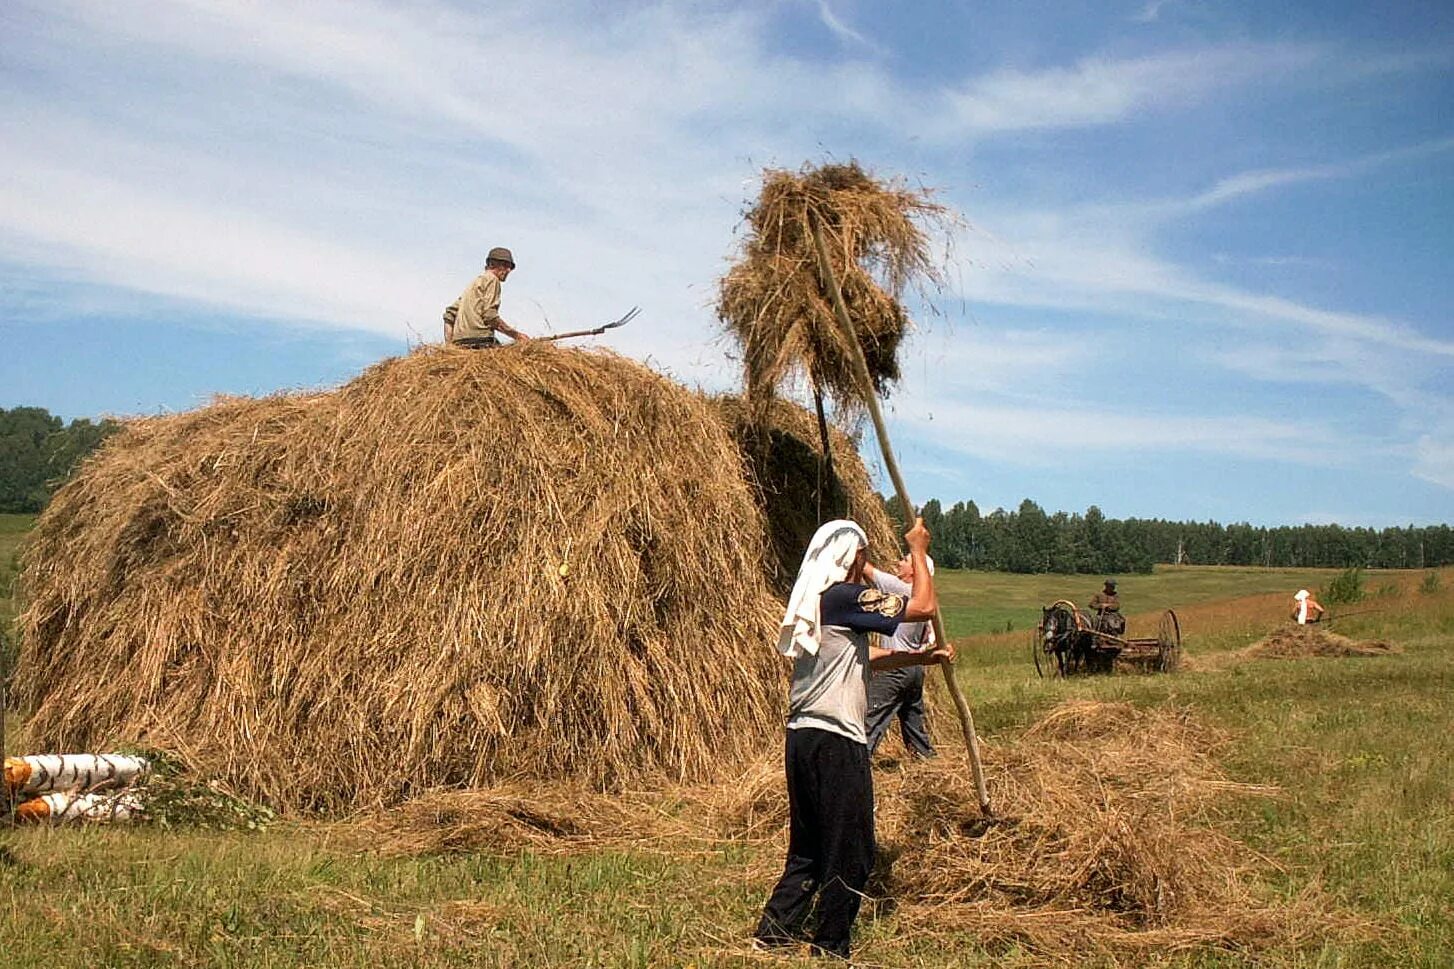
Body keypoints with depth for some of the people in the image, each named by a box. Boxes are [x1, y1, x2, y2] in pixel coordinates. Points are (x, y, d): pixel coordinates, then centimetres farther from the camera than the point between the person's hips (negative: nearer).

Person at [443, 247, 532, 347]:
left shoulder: (476, 281, 30)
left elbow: (450, 313, 24)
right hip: (479, 340, -9)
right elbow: (490, 315, -10)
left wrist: (449, 344, 18)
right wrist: (516, 335, -5)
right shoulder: (491, 279, 3)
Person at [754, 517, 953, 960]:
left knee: (807, 849, 18)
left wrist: (922, 657, 22)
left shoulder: (813, 602, 15)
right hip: (836, 742, -9)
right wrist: (918, 550, -1)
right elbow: (924, 606, -14)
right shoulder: (844, 598, -14)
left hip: (802, 738, 9)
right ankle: (830, 949, 10)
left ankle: (773, 933, 20)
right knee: (850, 855, 3)